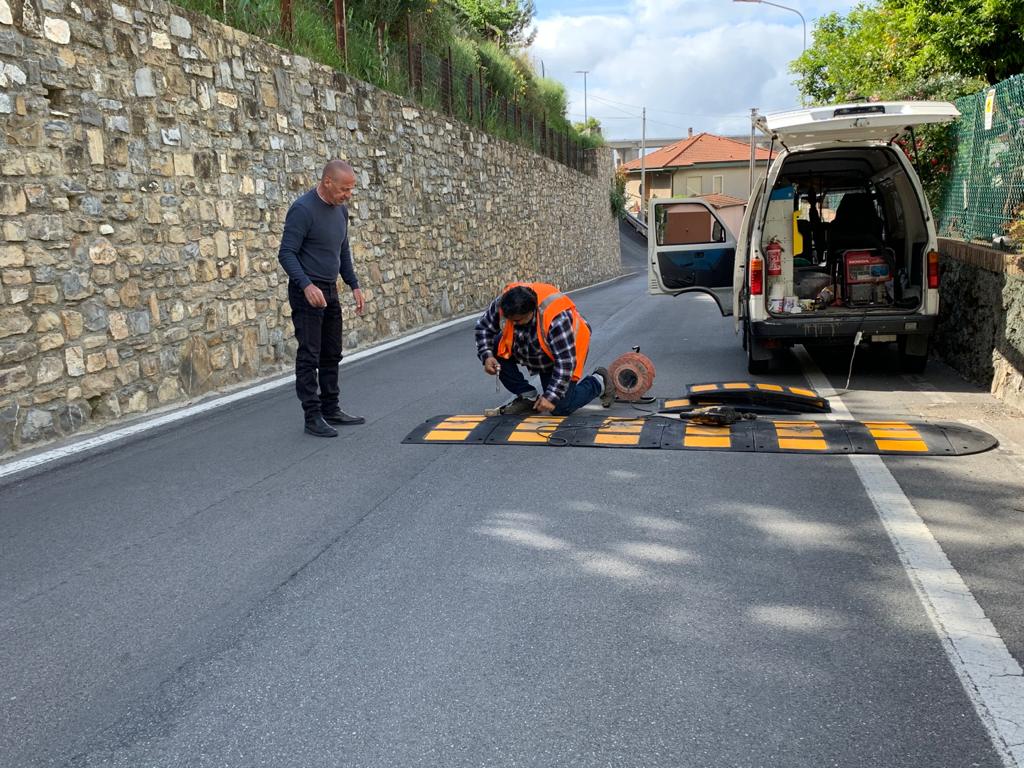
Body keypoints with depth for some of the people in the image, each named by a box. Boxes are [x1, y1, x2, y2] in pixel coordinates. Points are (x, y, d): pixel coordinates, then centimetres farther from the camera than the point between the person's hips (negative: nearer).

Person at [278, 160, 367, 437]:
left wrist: (354, 285, 13)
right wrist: (307, 285, -32)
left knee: (332, 355, 12)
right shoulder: (303, 209, -17)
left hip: (331, 291, 8)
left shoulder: (341, 209, 8)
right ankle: (312, 417, 2)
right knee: (309, 357, -4)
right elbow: (287, 254, -19)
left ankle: (331, 410, 21)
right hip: (308, 292, -8)